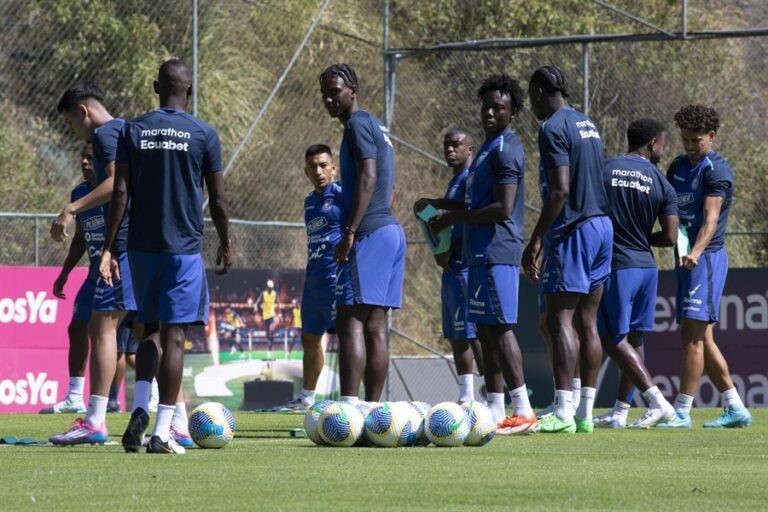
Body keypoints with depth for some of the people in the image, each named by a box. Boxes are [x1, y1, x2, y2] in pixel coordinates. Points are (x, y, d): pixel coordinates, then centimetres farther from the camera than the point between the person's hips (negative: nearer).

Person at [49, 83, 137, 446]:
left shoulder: (105, 133, -6)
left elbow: (118, 181, -21)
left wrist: (73, 209, -25)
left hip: (125, 241, -10)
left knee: (102, 326, -9)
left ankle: (95, 422, -14)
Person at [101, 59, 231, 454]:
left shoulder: (133, 131, 3)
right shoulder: (203, 135, -2)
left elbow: (120, 193, -2)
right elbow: (217, 200, 1)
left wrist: (108, 247, 0)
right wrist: (225, 244, 16)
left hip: (142, 247, 3)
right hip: (184, 247, -3)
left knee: (151, 329, 18)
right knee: (173, 336, -2)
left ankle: (139, 410, -2)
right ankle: (162, 433, -6)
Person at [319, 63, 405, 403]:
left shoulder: (358, 124, -6)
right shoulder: (375, 126, 23)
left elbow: (367, 179, -18)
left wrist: (350, 232, -21)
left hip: (370, 234, -10)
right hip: (391, 231, 10)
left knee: (351, 322, -15)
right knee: (375, 328, 8)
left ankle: (348, 408, -24)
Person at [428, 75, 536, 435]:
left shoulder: (505, 151, -13)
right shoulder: (489, 148, 19)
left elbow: (502, 208, -20)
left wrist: (454, 218, -14)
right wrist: (442, 206, 25)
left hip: (497, 253, -10)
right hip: (482, 252, 10)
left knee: (500, 327, -11)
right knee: (485, 329, 10)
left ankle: (524, 412, -12)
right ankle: (495, 412, 13)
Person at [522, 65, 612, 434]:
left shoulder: (553, 128, -11)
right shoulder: (588, 124, 17)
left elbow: (560, 191, -19)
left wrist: (535, 241, -17)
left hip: (573, 230, -9)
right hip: (602, 224, 9)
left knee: (559, 319, -10)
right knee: (587, 322, 9)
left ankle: (563, 412, -18)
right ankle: (586, 413, 9)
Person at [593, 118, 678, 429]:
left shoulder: (603, 170, -4)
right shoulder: (662, 185, 1)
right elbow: (670, 237, -3)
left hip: (615, 266, -4)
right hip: (646, 266, 4)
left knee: (613, 339, -3)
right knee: (632, 339, 13)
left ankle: (657, 401, -14)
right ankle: (619, 412, 17)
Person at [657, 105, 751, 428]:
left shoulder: (716, 169, -10)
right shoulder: (678, 167, 15)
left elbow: (711, 217, -22)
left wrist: (696, 252, -36)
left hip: (707, 257, -9)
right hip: (686, 258, 9)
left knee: (692, 335, -12)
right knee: (701, 338, 9)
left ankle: (681, 412, -13)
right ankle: (735, 409, 14)